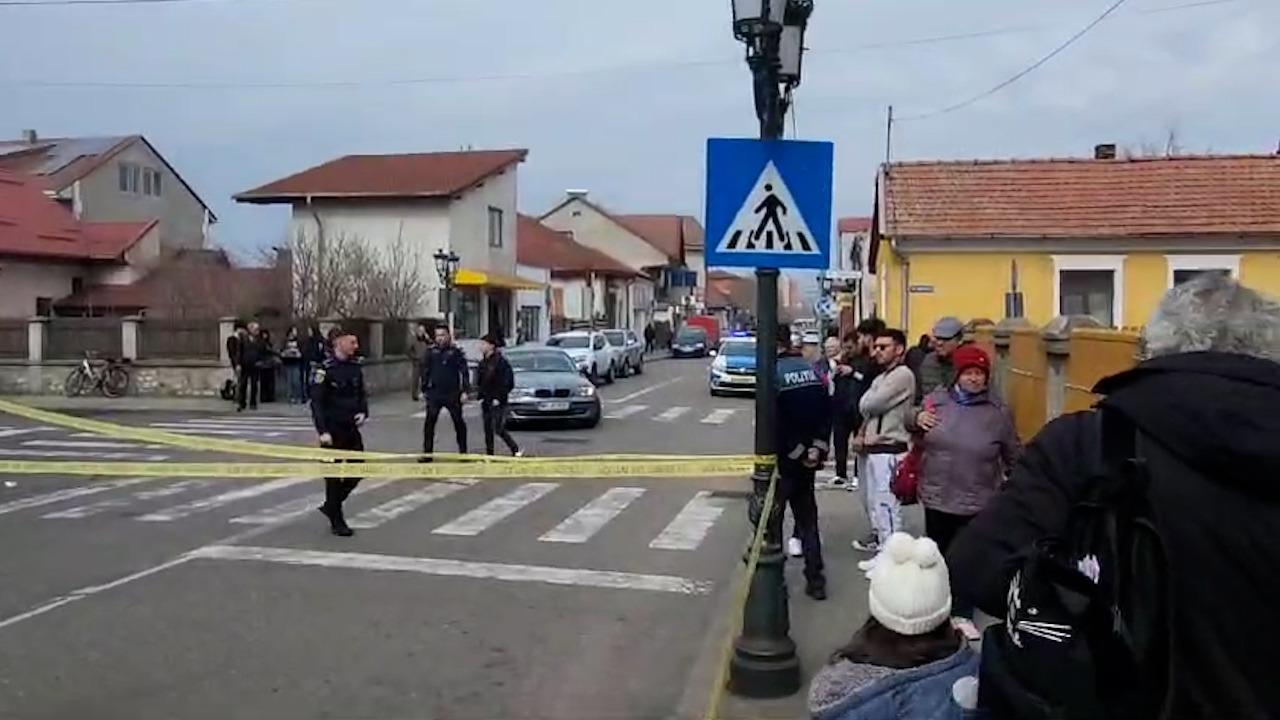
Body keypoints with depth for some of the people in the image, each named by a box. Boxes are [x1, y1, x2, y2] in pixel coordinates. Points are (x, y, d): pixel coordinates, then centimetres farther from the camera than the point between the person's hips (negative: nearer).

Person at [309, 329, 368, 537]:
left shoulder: (355, 367, 7)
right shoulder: (325, 370, -12)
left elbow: (362, 394, 19)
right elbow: (316, 402, -15)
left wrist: (363, 412, 0)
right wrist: (322, 431, -20)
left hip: (351, 428, 7)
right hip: (332, 430, -7)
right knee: (334, 476, 2)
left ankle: (330, 506, 29)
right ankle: (336, 522, 14)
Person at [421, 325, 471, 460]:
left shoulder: (455, 352, -2)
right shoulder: (431, 352, 4)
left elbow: (464, 372, -2)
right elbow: (425, 371, 9)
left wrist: (465, 391, -8)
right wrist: (424, 389, 7)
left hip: (453, 394, -1)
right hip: (434, 393, 1)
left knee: (458, 422, 7)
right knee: (429, 422, -4)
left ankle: (463, 451, 20)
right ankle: (427, 452, 2)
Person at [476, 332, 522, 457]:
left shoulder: (501, 362, -11)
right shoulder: (483, 362, 11)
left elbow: (508, 383, -13)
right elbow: (479, 382, 19)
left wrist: (498, 398, -15)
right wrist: (480, 396, 7)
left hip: (498, 402, -8)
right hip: (486, 402, 8)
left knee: (499, 429, -10)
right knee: (488, 430, 8)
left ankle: (516, 451, 3)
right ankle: (489, 455, 14)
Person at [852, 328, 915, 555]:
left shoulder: (903, 375, -13)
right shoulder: (881, 378, 18)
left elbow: (868, 405, -18)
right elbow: (867, 408, 17)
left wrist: (866, 399, 5)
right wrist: (861, 435, 0)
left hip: (888, 451, -10)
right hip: (869, 448, 10)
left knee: (885, 503, -9)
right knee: (872, 501, 21)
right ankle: (878, 538, 37)